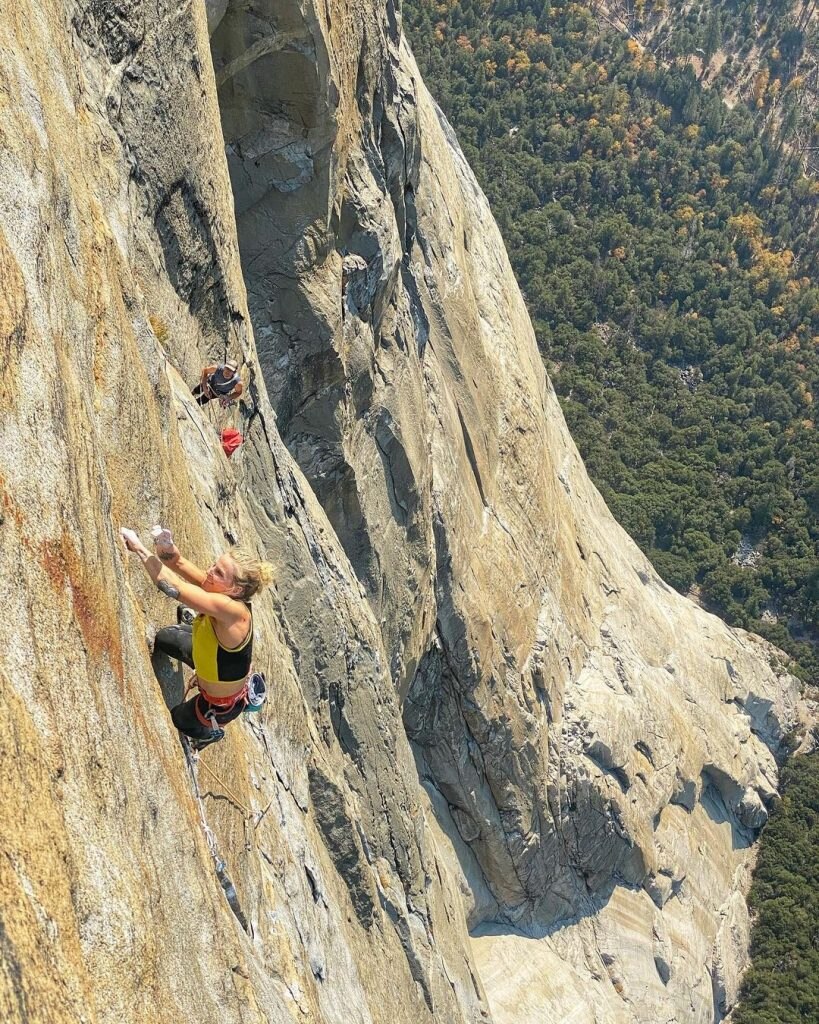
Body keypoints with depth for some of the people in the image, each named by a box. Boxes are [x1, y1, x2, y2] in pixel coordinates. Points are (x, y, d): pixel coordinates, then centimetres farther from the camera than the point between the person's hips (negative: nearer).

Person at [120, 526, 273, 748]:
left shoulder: (232, 610, -44)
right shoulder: (224, 595, -23)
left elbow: (171, 586, -45)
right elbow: (178, 563, -22)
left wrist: (138, 547, -38)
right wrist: (166, 547, -45)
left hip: (222, 703, -6)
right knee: (163, 638, 24)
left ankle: (211, 732, 48)